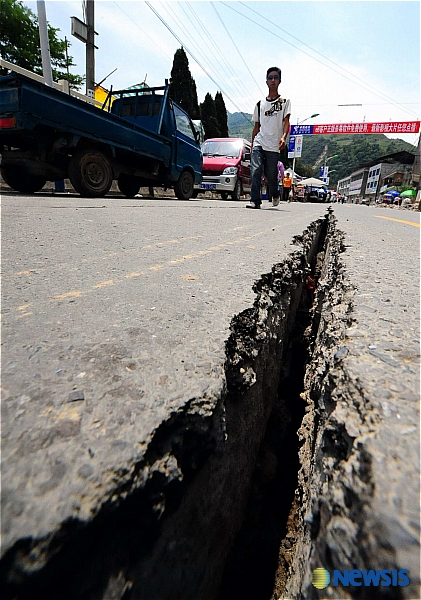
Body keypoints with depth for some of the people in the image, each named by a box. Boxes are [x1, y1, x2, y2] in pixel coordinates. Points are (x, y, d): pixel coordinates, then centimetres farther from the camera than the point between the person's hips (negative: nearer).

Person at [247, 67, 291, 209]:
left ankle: (275, 194, 30)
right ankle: (255, 201, -15)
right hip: (258, 144, 2)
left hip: (273, 146, -2)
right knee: (256, 171, -16)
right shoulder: (260, 104, 18)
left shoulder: (284, 101, 10)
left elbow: (286, 122, -3)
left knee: (271, 175, 0)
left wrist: (283, 137, -22)